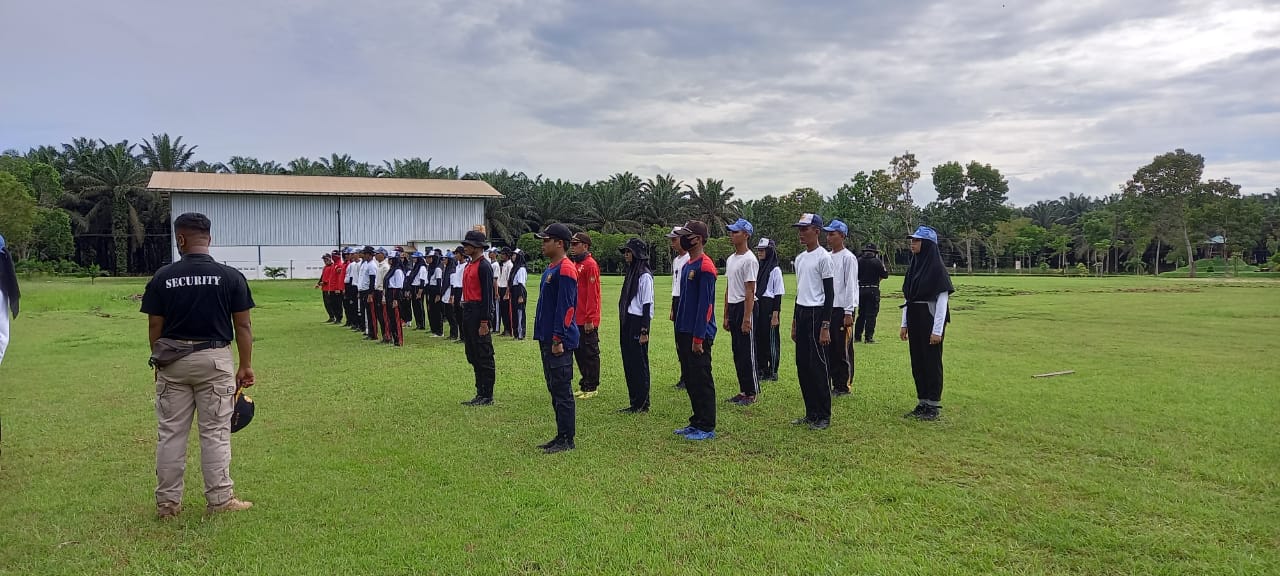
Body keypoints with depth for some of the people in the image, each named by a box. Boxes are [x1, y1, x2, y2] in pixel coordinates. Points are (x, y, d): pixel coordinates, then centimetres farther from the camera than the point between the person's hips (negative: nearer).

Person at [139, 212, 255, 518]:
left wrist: (159, 362, 16)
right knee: (215, 432, 5)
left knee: (170, 433, 11)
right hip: (215, 359, -2)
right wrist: (246, 365, 2)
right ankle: (220, 499, 10)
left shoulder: (162, 277, -2)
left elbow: (154, 327, 3)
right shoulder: (230, 276, -6)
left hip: (172, 360, 2)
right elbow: (243, 325, -5)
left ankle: (167, 502, 18)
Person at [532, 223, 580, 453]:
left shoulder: (565, 270, -15)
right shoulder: (550, 269, 16)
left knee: (562, 390, -4)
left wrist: (558, 339, -21)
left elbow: (566, 307, -20)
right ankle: (561, 436, 23)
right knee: (554, 389, 14)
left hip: (559, 341, -10)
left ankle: (567, 440, 4)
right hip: (547, 339, 10)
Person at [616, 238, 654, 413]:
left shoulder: (645, 275, -12)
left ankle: (642, 404, 7)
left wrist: (644, 331, -18)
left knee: (639, 364, -1)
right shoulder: (630, 273, 15)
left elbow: (647, 304, -15)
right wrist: (624, 325, 16)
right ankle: (634, 402, 19)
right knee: (629, 363, 11)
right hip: (626, 322, 9)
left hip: (638, 323, -9)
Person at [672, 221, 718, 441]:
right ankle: (696, 422, 23)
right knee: (690, 380, 14)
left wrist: (698, 338, -20)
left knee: (702, 381, -2)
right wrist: (680, 333, 18)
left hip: (699, 335, -9)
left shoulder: (705, 267, -14)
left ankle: (707, 427, 6)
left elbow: (705, 305, -19)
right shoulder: (686, 266, 15)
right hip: (685, 333, 10)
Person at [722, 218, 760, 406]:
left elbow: (750, 291, -18)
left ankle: (751, 393, 4)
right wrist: (726, 316, 17)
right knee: (737, 352, 12)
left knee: (747, 352, -4)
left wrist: (746, 318, -22)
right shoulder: (730, 259, 15)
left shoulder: (749, 259, -13)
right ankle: (744, 390, 20)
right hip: (732, 307, 9)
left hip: (746, 307, -9)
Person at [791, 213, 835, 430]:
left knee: (818, 367, -5)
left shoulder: (823, 257, -11)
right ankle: (811, 413, 20)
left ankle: (824, 416, 5)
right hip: (801, 314, 9)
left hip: (817, 314, -9)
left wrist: (825, 327, -18)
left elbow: (829, 293, -13)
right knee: (803, 366, 10)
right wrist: (794, 322, 18)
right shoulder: (800, 258, 14)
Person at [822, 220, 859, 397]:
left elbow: (851, 286, -12)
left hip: (842, 309, -7)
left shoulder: (848, 257, -8)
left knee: (843, 349, -1)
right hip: (827, 308, 7)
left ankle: (844, 386, 7)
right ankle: (831, 383, 19)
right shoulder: (827, 257, 13)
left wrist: (848, 313, -16)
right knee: (828, 349, 11)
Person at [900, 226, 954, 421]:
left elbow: (942, 300, -14)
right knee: (917, 362, 11)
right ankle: (923, 403, 21)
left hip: (930, 320, -7)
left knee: (932, 363, 0)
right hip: (914, 320, 7)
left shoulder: (937, 267, -11)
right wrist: (904, 324, 12)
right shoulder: (913, 266, 10)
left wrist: (937, 330, -17)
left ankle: (933, 406, 9)